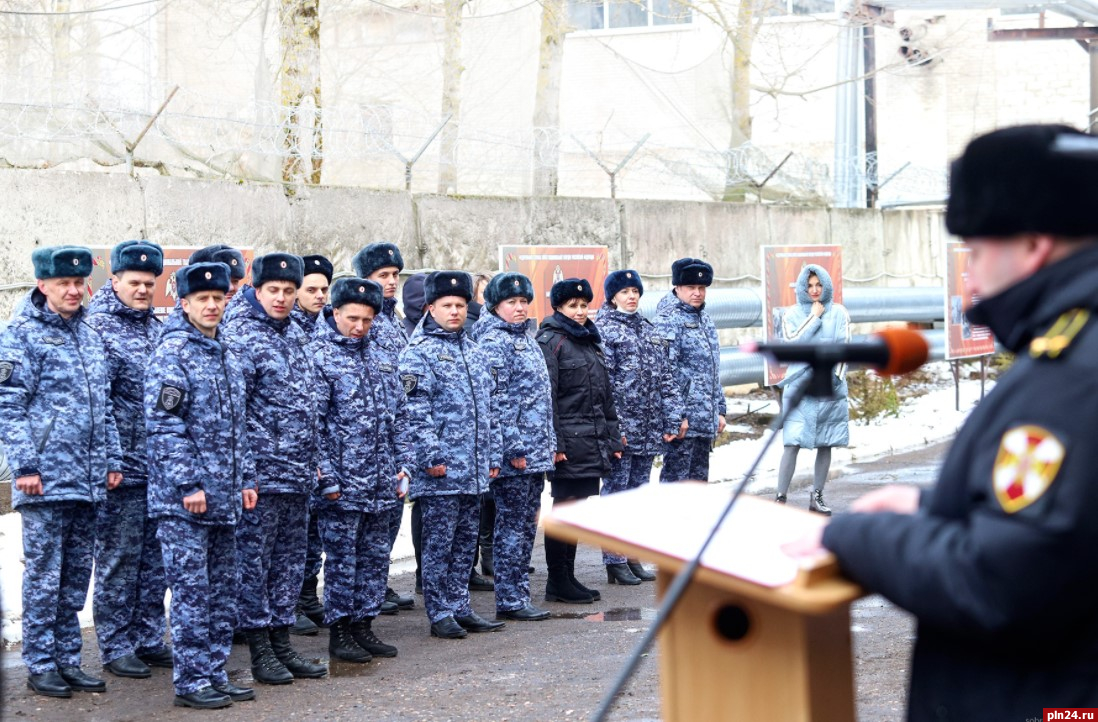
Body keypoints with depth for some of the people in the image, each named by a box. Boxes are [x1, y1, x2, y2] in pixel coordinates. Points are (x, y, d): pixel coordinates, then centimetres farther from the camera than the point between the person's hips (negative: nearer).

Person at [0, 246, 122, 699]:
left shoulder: (88, 334, 14)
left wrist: (111, 459, 13)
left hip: (87, 480, 6)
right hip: (44, 479, -6)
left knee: (76, 576, 11)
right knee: (43, 576, -1)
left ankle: (68, 660, 19)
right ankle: (40, 666, 8)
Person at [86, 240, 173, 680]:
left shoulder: (159, 328, 12)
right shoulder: (99, 328, -8)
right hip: (123, 466, -6)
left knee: (155, 559, 12)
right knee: (119, 559, 1)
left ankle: (149, 639, 22)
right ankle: (115, 647, 10)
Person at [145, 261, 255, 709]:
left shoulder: (225, 354, 15)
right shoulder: (172, 352, -10)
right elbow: (164, 424, -16)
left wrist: (244, 480, 16)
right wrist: (188, 486, -19)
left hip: (223, 498, 8)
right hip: (183, 497, -8)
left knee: (223, 589, 11)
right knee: (191, 589, -4)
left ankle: (215, 674, 19)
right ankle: (191, 682, 3)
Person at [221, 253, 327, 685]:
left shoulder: (295, 334, 14)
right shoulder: (241, 337, -11)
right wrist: (246, 469, -18)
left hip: (299, 472, 8)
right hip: (260, 473, -8)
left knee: (291, 561, 12)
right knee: (254, 561, 0)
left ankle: (282, 644, 20)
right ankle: (260, 652, 6)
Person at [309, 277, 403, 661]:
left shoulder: (373, 353, 13)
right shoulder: (318, 355, -9)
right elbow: (312, 422, -12)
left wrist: (396, 467, 13)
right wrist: (326, 476, -16)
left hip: (380, 482, 7)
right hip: (343, 482, -7)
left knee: (376, 556, 10)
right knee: (342, 557, 0)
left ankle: (364, 624, 19)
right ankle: (339, 631, 9)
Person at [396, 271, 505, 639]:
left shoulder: (474, 352, 16)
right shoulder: (418, 353, -7)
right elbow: (413, 412, -13)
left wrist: (491, 456, 16)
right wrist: (430, 457, -18)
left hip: (473, 469, 7)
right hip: (440, 470, -7)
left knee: (466, 542, 12)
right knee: (438, 543, -1)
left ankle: (461, 609, 20)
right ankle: (440, 615, 5)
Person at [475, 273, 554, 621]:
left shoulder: (526, 339, 17)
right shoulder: (493, 342, -11)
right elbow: (493, 400, -18)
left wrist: (549, 444, 19)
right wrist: (513, 448, -20)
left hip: (535, 452, 9)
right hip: (513, 453, -9)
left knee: (526, 526, 12)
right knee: (513, 526, -4)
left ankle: (518, 595, 18)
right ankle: (510, 601, 2)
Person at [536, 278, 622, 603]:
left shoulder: (590, 341, 17)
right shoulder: (551, 341, -8)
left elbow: (606, 394, 21)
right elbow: (546, 396, -14)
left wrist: (613, 438, 17)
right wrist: (553, 443, -20)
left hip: (594, 442, 8)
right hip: (569, 443, -8)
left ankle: (567, 579, 18)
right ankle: (558, 582, 3)